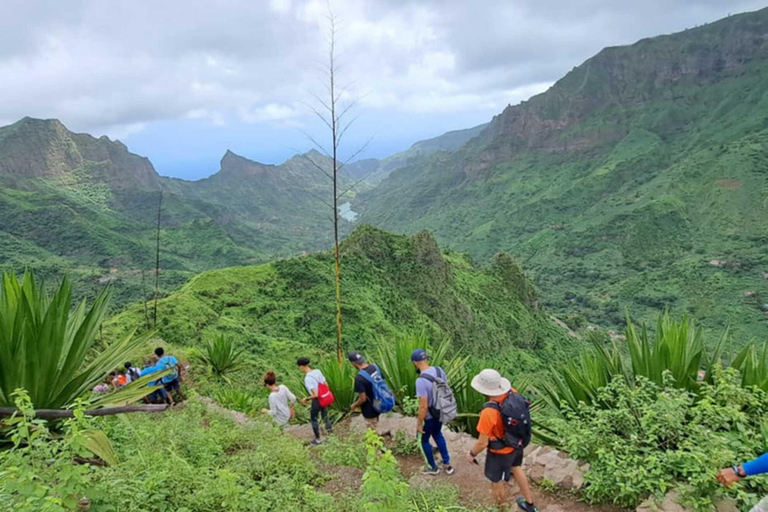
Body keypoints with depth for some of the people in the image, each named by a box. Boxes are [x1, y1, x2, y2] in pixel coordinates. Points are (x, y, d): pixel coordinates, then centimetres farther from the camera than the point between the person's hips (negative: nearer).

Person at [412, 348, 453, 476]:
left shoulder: (421, 380, -32)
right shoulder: (439, 370, -10)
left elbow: (423, 406, -28)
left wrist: (419, 423, -15)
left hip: (429, 417, -7)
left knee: (423, 440, 20)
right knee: (437, 435, 31)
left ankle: (433, 467, 36)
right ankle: (447, 464, 41)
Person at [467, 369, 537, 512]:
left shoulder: (489, 412, -40)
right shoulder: (512, 393, -20)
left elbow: (482, 443, -27)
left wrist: (472, 454, -7)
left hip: (500, 453, -7)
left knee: (497, 485, 19)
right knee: (516, 468, 34)